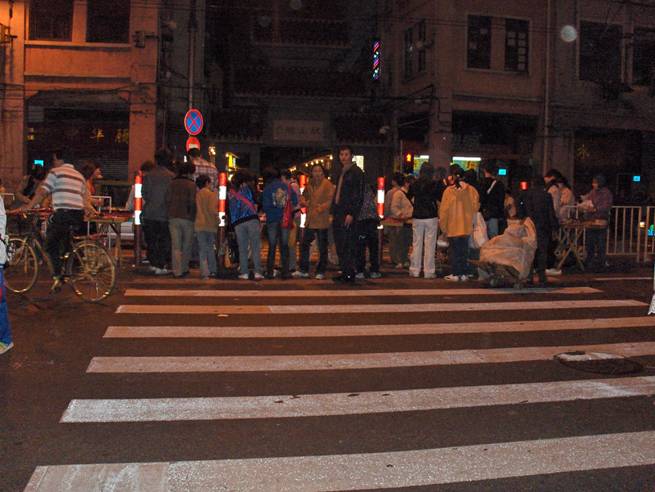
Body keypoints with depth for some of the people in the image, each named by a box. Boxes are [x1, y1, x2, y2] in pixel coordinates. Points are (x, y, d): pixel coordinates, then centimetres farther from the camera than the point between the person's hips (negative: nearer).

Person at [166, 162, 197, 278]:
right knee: (187, 244, 12)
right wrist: (192, 216, 1)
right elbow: (192, 202, -10)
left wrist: (170, 213, 12)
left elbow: (167, 200, 7)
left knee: (175, 245, 2)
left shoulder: (172, 183, 8)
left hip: (173, 217, 3)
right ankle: (184, 268, 17)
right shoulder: (191, 184, -5)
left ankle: (177, 271, -2)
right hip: (187, 218, -3)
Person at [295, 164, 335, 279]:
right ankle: (303, 271, 19)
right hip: (310, 221, 7)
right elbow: (304, 196, 26)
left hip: (322, 221, -7)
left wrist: (321, 208, -27)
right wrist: (303, 201, 4)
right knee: (304, 245, 9)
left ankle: (321, 272, 11)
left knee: (322, 248, 2)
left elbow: (331, 200, -15)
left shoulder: (327, 184, -7)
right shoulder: (309, 184, 13)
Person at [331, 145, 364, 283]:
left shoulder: (356, 172, -6)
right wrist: (333, 213, 18)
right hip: (338, 215, 8)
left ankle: (350, 274, -2)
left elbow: (359, 195, -13)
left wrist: (351, 214, -20)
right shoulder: (341, 172, 20)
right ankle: (344, 273, 15)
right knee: (340, 246, 9)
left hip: (348, 215, -8)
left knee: (348, 245, -7)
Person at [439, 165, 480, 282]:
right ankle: (464, 273, 15)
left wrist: (443, 226, 2)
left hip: (453, 227, -3)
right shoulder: (471, 190, -5)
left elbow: (444, 210, -8)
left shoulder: (449, 191, -12)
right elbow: (475, 207, 2)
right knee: (464, 250, 12)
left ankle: (456, 274, 9)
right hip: (467, 226, 3)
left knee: (455, 250, 7)